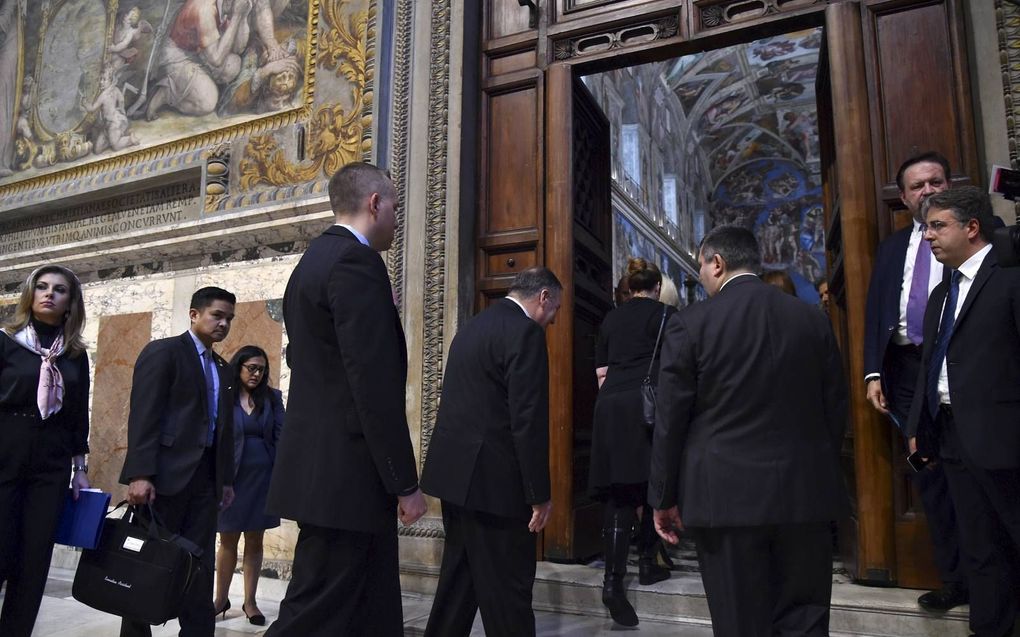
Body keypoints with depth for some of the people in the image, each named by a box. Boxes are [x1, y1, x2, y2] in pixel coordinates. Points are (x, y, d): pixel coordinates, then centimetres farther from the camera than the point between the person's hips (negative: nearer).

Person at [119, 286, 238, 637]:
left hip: (206, 476, 6)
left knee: (200, 564, 6)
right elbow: (143, 415, -12)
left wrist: (227, 478, 13)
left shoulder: (222, 368, 18)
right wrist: (140, 474, -20)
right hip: (167, 473, -6)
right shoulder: (162, 351, -3)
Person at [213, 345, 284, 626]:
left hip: (262, 477, 2)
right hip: (229, 476, -1)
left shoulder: (272, 397, 3)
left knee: (254, 541, 8)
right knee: (227, 540, 8)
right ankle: (221, 598, 22)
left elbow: (281, 436, 1)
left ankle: (250, 601, 17)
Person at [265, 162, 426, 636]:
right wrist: (405, 482, -15)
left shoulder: (314, 260, 16)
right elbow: (374, 385, -19)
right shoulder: (356, 262, -14)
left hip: (323, 468, 10)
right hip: (346, 472, -10)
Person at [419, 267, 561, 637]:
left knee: (459, 576, 19)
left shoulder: (473, 326, 15)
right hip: (491, 479, -9)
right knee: (507, 586, 1)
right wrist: (539, 493, -13)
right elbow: (528, 419, -18)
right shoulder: (525, 332, -13)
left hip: (455, 470, 9)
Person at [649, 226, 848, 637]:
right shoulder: (813, 319, 4)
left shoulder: (690, 323, -7)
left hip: (727, 494, -3)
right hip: (804, 491, 4)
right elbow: (835, 409, 9)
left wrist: (663, 498, 3)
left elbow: (670, 421, -6)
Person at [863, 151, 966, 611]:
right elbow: (874, 312, 13)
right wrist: (873, 372, 5)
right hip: (907, 368, 5)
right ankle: (955, 580, 20)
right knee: (930, 474, 9)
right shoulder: (892, 247, 16)